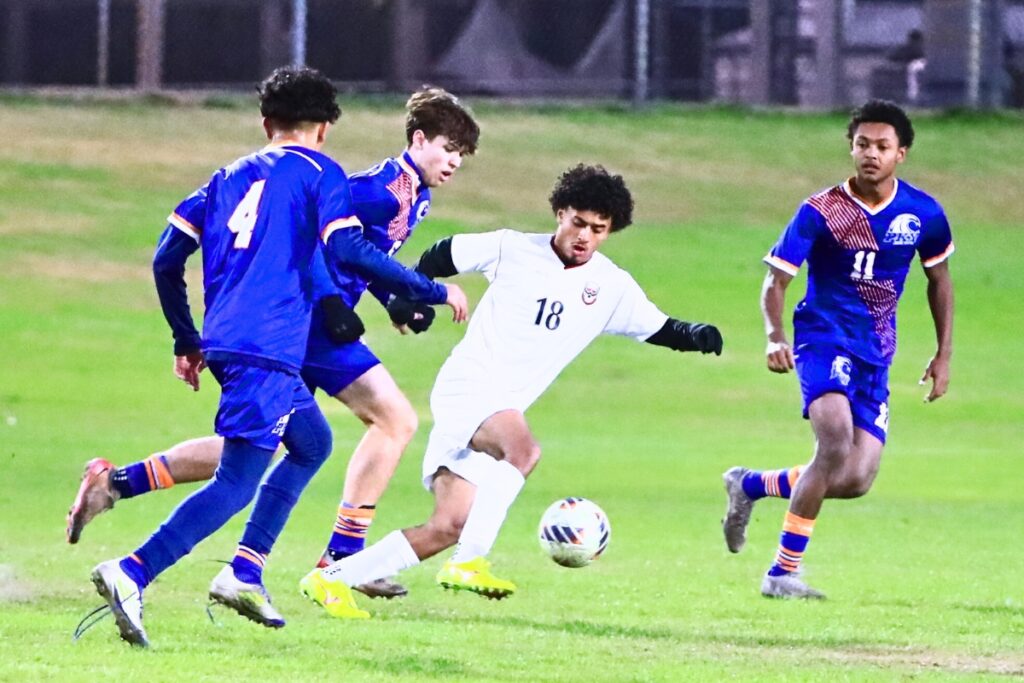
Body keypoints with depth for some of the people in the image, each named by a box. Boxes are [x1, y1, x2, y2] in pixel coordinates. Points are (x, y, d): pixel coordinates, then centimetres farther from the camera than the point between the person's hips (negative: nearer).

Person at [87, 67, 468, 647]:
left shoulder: (232, 176, 21)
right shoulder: (319, 173, 3)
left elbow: (168, 259, 17)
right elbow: (347, 250, -13)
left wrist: (187, 341, 26)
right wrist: (432, 291, -6)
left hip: (223, 340, 8)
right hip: (269, 349, -8)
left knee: (314, 443, 26)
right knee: (238, 484, -12)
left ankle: (245, 574, 16)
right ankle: (133, 573, -29)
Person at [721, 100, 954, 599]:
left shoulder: (924, 214, 0)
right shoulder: (820, 212, -10)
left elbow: (938, 278, 18)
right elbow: (776, 280, -9)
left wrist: (944, 354, 15)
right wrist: (775, 337, -28)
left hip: (875, 355, 5)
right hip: (825, 338, -5)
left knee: (855, 480, -5)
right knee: (836, 442, -29)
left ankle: (750, 485, 22)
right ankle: (783, 572, -20)